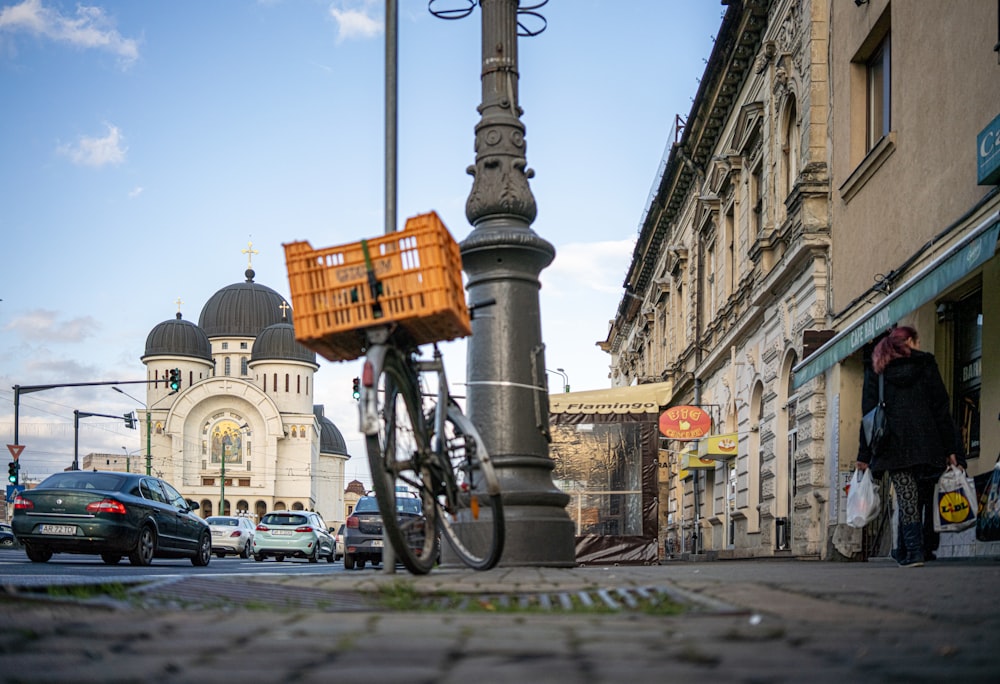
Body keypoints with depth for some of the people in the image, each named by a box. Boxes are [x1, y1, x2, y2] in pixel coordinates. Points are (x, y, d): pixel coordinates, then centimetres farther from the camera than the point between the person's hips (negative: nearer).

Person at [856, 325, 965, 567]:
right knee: (923, 497, 9)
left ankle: (913, 552, -14)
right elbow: (941, 408, 3)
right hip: (926, 442, 0)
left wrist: (864, 454, 6)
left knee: (907, 498, -3)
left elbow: (869, 414, 5)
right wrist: (950, 448, 4)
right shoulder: (925, 363, 8)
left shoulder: (876, 371, 10)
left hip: (894, 445, 0)